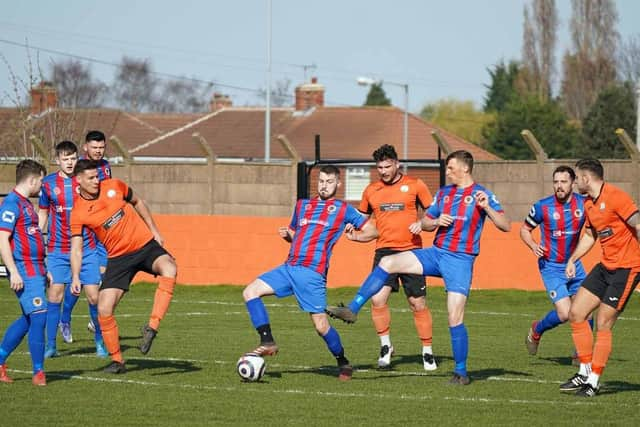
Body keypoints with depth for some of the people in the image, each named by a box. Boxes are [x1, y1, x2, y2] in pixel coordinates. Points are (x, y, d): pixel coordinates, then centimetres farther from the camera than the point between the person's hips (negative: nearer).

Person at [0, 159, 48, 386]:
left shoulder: (25, 203, 18)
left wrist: (44, 270, 27)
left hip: (35, 271, 10)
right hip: (24, 272, -10)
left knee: (28, 320, 13)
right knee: (38, 317, -12)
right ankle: (38, 373, -7)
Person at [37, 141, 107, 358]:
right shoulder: (48, 183, 3)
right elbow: (42, 213, 14)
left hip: (86, 248, 0)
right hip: (57, 249, 0)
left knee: (94, 295, -2)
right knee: (54, 294, -7)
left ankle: (100, 341, 15)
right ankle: (50, 345, 1)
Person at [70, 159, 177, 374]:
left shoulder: (114, 186, -4)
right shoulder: (78, 213, -8)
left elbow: (137, 203, 14)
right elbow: (76, 248, -9)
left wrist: (153, 230, 11)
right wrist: (75, 277, -22)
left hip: (145, 245, 0)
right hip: (118, 258, 0)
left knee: (169, 269, -33)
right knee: (104, 309, -9)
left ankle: (152, 327, -32)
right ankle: (117, 360, 10)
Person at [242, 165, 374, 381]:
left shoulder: (343, 210, 6)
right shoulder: (302, 205, 20)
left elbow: (371, 230, 6)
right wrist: (286, 234, 7)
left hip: (313, 272, -6)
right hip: (289, 267, 6)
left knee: (321, 324, -9)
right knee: (250, 292, -8)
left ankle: (343, 363, 12)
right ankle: (268, 342, -7)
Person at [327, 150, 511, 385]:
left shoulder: (482, 194, -5)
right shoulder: (444, 193, 13)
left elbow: (506, 226, -11)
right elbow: (424, 222, 20)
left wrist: (487, 208, -26)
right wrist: (437, 221, -3)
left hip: (460, 261, -6)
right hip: (436, 253, 6)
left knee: (455, 318, -10)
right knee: (387, 263, -11)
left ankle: (461, 373, 3)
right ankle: (352, 310, -9)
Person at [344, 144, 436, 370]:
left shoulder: (414, 185, 2)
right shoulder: (371, 190, 10)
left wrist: (422, 224, -13)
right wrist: (354, 235, 2)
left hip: (411, 250, -2)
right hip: (384, 250, 2)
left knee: (418, 303, 1)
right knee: (378, 299, -15)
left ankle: (427, 352, 14)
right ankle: (385, 346, 3)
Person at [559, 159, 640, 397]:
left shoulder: (615, 197, -17)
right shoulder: (589, 204, 12)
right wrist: (573, 259, 16)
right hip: (606, 266, 9)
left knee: (603, 324, -8)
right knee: (576, 313, 5)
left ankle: (594, 381, 2)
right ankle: (585, 372, 15)